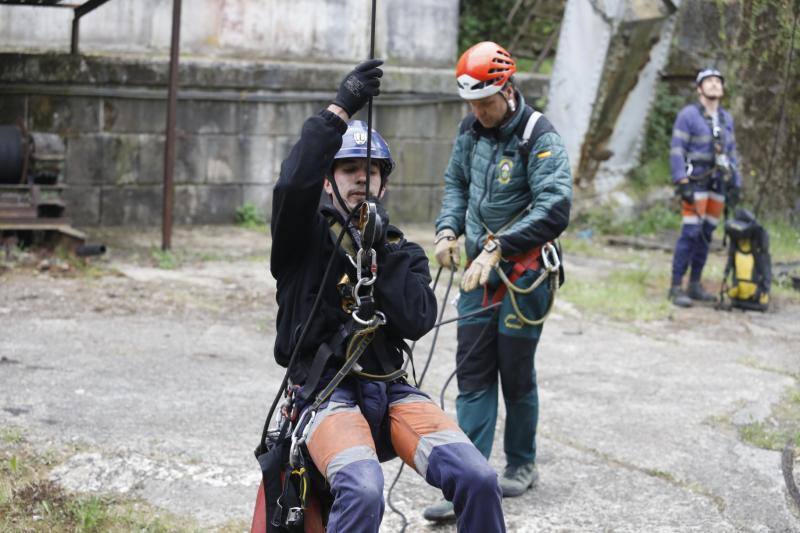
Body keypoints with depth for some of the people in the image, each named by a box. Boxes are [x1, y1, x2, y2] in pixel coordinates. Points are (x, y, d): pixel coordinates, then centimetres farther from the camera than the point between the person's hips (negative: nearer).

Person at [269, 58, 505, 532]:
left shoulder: (405, 251, 18)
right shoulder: (307, 237, 7)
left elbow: (417, 321, -1)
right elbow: (293, 185, -16)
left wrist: (384, 251, -5)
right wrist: (340, 111, -21)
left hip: (390, 390, 4)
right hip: (326, 390, -3)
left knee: (478, 479, -21)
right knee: (362, 492, -34)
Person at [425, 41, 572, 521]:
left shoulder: (540, 138, -16)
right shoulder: (472, 131, 5)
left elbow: (555, 210, -24)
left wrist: (497, 248, -27)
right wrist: (448, 229, 2)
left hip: (524, 272, -6)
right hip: (480, 270, 6)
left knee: (516, 373, 5)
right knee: (473, 375, 2)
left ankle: (522, 463, 27)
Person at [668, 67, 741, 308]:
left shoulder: (726, 119, 14)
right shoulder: (688, 115, -6)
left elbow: (731, 154, 18)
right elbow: (676, 150, -10)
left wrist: (735, 185, 12)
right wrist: (682, 183, -17)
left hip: (718, 185, 6)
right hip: (695, 183, -6)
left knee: (706, 235, 7)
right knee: (690, 233, -12)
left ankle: (695, 285, 14)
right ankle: (676, 287, -7)